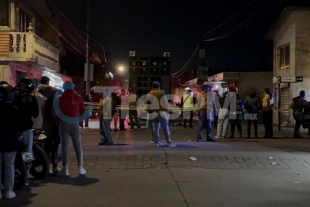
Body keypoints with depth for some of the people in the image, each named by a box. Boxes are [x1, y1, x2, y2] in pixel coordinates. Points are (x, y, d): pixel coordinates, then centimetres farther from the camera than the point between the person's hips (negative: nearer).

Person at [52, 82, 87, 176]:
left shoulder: (59, 98, -1)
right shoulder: (78, 97, 1)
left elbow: (54, 112, 0)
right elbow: (83, 111, 5)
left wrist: (57, 121, 17)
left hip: (64, 124, 0)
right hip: (75, 124, 1)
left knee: (64, 146, 3)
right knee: (78, 146, 8)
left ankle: (65, 169, -2)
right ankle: (80, 168, 6)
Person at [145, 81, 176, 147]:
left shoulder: (149, 94, 7)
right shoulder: (162, 93, 1)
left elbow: (148, 104, 3)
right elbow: (165, 103, 1)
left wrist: (148, 110, 15)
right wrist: (167, 110, 10)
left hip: (154, 113, 3)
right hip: (162, 112, -3)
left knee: (156, 128, 8)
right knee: (166, 128, 0)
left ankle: (157, 142, 8)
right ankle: (169, 142, 0)